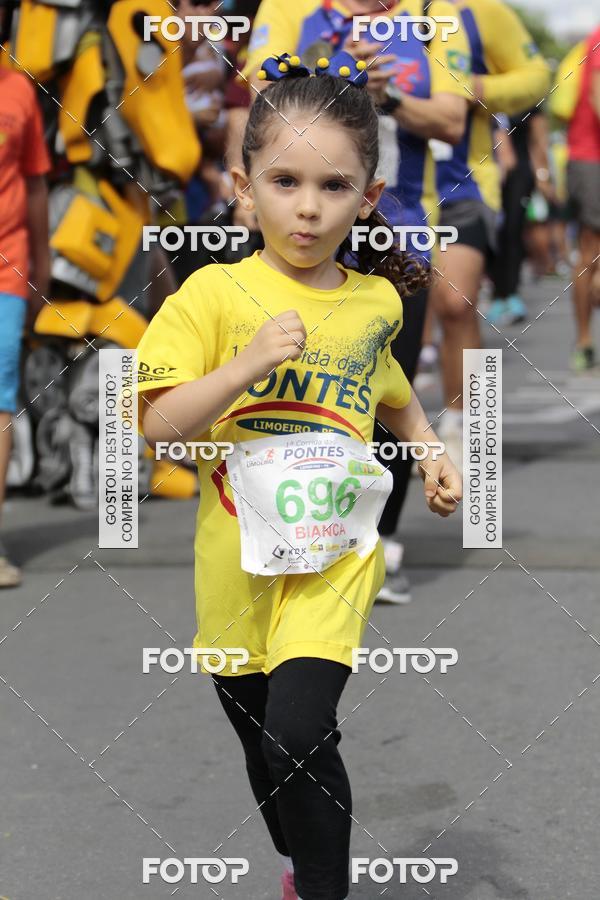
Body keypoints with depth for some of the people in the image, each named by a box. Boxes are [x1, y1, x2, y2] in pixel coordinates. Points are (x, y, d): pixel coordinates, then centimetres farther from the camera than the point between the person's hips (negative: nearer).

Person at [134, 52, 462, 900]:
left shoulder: (375, 302, 2)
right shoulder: (215, 294, -8)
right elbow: (159, 423, -14)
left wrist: (431, 451, 10)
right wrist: (249, 365, -25)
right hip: (238, 556, 1)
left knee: (297, 733, -21)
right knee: (263, 747, 16)